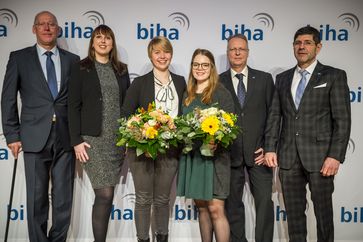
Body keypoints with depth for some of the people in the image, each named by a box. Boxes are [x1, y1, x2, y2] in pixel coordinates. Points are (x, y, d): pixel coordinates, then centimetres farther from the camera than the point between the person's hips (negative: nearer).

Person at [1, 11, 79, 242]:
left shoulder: (72, 60, 10)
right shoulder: (19, 58, 6)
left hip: (66, 138, 2)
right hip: (35, 138, -1)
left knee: (64, 199, 7)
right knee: (37, 199, 5)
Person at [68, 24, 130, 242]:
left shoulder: (122, 70, 13)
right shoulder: (81, 69, 2)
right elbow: (73, 106, -2)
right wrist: (77, 141, -9)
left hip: (119, 140, 4)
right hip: (93, 139, -4)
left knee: (106, 194, 8)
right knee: (105, 194, -11)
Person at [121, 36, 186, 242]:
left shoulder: (180, 82, 9)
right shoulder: (140, 83, 0)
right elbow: (126, 114, -3)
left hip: (170, 150, 2)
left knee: (163, 199, 14)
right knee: (144, 199, 7)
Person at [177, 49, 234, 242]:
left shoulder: (221, 93, -4)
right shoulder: (187, 95, 12)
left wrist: (217, 143, -25)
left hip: (214, 156, -5)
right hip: (191, 157, 5)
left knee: (215, 209, -7)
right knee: (201, 207, 12)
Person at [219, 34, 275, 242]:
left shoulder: (264, 79, 7)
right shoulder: (218, 82, 5)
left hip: (258, 152, 0)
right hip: (230, 152, 0)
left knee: (265, 201, -1)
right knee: (232, 203, 9)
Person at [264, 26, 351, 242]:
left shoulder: (334, 76, 1)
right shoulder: (283, 78, 13)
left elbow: (342, 119, -5)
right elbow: (275, 116, 11)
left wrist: (336, 156, -13)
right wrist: (270, 148, 1)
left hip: (319, 156, -3)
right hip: (288, 157, 4)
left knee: (323, 211, 6)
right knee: (294, 212, 11)